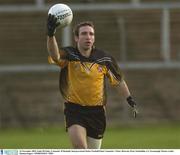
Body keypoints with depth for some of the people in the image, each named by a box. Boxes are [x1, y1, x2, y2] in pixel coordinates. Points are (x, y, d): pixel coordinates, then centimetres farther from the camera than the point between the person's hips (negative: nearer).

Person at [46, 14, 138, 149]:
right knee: (79, 146, -24)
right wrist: (51, 34, -49)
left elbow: (119, 80, 13)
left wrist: (130, 100, 8)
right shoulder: (69, 55, -8)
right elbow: (55, 55, -32)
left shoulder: (104, 59, -1)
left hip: (97, 111, 3)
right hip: (74, 110, -3)